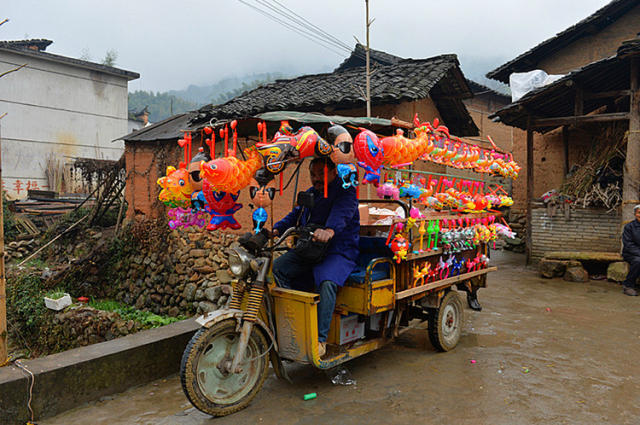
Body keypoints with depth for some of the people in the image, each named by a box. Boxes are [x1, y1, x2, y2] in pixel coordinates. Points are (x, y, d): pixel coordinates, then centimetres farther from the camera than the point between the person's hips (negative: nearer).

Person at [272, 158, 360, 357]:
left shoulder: (346, 192, -6)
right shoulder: (310, 194, 19)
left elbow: (341, 213, -26)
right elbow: (294, 215, 15)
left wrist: (329, 230, -48)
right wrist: (275, 230, -4)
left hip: (338, 252, -7)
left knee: (327, 282, -34)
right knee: (277, 267, -12)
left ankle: (320, 339, -25)